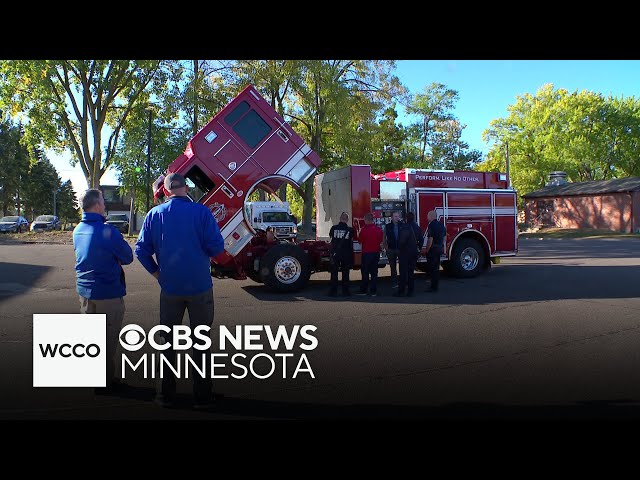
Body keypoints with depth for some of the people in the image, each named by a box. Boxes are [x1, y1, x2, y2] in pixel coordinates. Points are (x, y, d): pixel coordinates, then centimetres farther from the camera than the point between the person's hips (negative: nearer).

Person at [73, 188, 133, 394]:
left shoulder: (78, 230, 6)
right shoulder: (107, 231, -20)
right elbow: (127, 257, -11)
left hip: (84, 291, 8)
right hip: (108, 294, -8)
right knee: (108, 339, 5)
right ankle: (105, 382, 14)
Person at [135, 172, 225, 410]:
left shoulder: (154, 214, -1)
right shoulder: (201, 212, -10)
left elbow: (141, 249, -3)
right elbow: (217, 246, -13)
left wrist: (155, 271, 8)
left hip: (170, 288, 2)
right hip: (200, 287, -2)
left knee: (167, 341, 16)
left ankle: (165, 395, 24)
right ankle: (202, 396, 16)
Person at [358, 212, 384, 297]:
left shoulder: (364, 229, -14)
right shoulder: (379, 229, 1)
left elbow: (360, 241, -5)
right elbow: (381, 242, 9)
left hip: (366, 253, -4)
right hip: (376, 253, 4)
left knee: (365, 272, 6)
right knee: (374, 272, 10)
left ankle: (364, 290, 12)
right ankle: (373, 291, 10)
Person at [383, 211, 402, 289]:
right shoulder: (387, 226, 2)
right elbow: (384, 237, 6)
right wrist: (385, 247, 0)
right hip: (391, 249, 1)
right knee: (393, 266, 8)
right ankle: (394, 282, 16)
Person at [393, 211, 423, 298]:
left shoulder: (405, 227, -16)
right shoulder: (417, 228, 7)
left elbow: (402, 240, -20)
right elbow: (421, 240, 13)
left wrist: (400, 248, -5)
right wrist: (418, 248, 20)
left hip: (405, 252, -6)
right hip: (414, 252, 6)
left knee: (403, 272, -2)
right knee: (411, 272, 11)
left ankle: (401, 291, 0)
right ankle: (410, 291, 12)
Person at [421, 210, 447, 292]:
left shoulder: (431, 225, -16)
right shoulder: (441, 225, 12)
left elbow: (430, 239, -20)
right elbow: (444, 236, 18)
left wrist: (426, 250, -15)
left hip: (433, 249, -9)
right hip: (440, 248, 9)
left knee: (432, 268, -4)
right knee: (436, 268, 15)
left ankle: (433, 287, -3)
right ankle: (435, 286, 20)